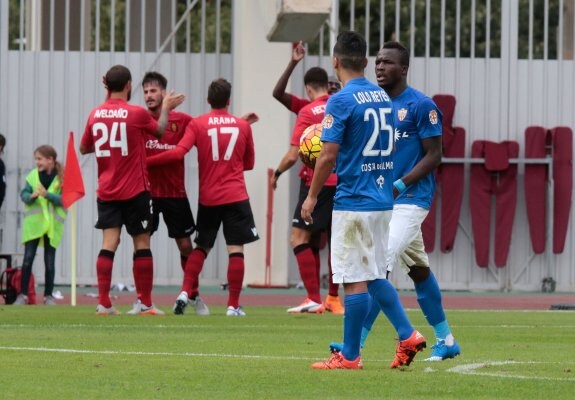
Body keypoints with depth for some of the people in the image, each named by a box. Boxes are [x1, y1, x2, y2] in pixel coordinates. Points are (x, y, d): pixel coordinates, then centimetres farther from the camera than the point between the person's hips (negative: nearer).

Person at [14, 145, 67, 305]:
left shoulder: (62, 178, -5)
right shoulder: (33, 175, 2)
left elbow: (64, 199, -11)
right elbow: (24, 194, -2)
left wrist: (47, 194, -24)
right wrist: (32, 196, -24)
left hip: (52, 224, -1)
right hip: (33, 222, 1)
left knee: (50, 261, 5)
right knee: (28, 259, -4)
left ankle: (48, 295, 13)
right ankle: (22, 294, 1)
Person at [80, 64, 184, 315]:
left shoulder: (95, 114, 1)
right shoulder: (137, 114, -10)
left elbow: (84, 148, 15)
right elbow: (160, 130, 10)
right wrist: (166, 108, 26)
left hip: (106, 191, 4)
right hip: (135, 191, -4)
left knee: (109, 244, 1)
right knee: (142, 245, 4)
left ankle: (103, 303, -7)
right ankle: (146, 304, 7)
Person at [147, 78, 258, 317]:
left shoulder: (197, 124, -2)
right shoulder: (243, 126, 4)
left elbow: (178, 153, -14)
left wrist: (145, 162, -8)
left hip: (208, 197, 1)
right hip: (236, 196, -1)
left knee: (201, 247, 14)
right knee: (236, 249, 0)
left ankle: (185, 292, -1)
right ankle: (233, 305, -2)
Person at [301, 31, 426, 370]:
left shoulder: (341, 101, -13)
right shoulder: (383, 97, 10)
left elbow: (328, 155, -14)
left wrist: (312, 197, -5)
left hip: (353, 201, -8)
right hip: (383, 199, 8)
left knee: (355, 280, -4)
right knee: (374, 277, 16)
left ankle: (349, 356, 1)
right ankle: (408, 335, 7)